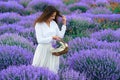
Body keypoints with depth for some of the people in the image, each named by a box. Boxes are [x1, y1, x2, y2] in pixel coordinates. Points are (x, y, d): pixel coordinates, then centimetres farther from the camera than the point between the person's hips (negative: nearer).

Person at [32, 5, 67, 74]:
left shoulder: (54, 23, 5)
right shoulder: (39, 24, -10)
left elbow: (60, 36, 5)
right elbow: (40, 40, -17)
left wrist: (64, 24, 5)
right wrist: (52, 38, -22)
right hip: (43, 50, -4)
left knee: (52, 71, 4)